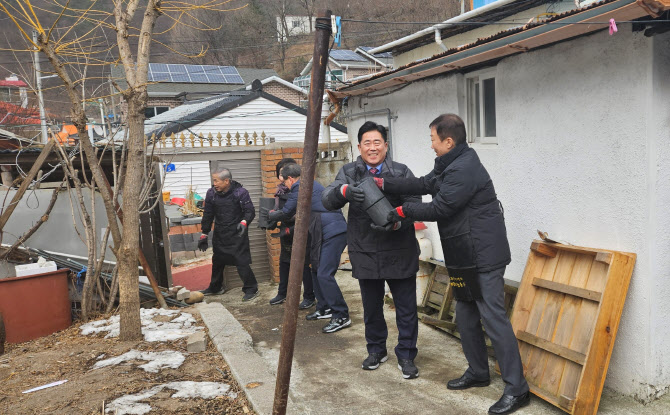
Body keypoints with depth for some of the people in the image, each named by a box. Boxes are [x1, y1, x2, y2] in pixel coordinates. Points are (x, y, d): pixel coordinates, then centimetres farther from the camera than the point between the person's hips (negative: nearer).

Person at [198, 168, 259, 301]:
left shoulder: (240, 192, -13)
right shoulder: (211, 193, 1)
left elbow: (250, 211, -11)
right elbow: (208, 215, 9)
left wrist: (244, 222, -31)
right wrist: (204, 235, 10)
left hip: (237, 235, -6)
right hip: (219, 234, 6)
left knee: (242, 262, -9)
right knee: (217, 262, 18)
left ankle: (251, 289, 4)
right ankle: (215, 288, 37)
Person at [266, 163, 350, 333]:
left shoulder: (300, 187, -8)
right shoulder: (311, 184, 22)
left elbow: (286, 212, -1)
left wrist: (271, 214, 18)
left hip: (333, 233, -11)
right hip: (329, 232, 11)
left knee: (324, 274, -13)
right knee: (317, 270, 17)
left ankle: (341, 317, -9)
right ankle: (324, 309, 27)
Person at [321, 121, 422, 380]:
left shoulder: (401, 172, -3)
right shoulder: (349, 173, 2)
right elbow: (328, 200, -12)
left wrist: (394, 222, -29)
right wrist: (344, 191, -34)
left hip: (399, 253, -2)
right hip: (365, 253, 2)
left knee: (406, 308, 6)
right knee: (371, 308, 18)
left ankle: (406, 356, 25)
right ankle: (376, 351, 38)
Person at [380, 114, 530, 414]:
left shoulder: (464, 169, -20)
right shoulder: (451, 164, 13)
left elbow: (438, 208, -18)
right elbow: (423, 184, 13)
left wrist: (402, 211, -7)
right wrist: (383, 184, 8)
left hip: (483, 255, -11)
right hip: (466, 257, 11)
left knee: (493, 317, -8)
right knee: (465, 315, 17)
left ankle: (516, 389, 1)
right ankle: (478, 372, 32)